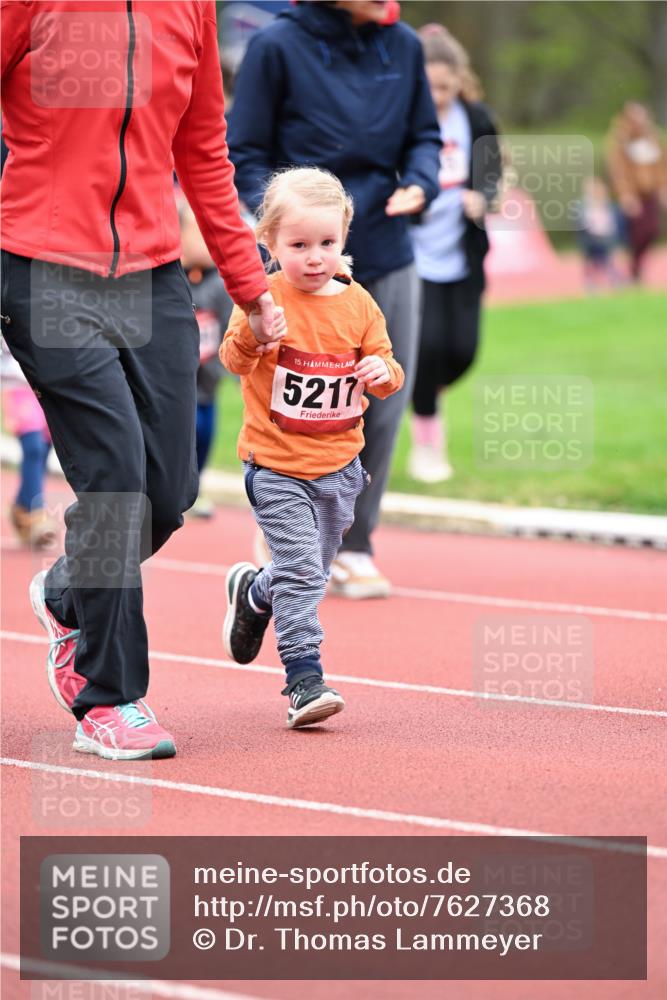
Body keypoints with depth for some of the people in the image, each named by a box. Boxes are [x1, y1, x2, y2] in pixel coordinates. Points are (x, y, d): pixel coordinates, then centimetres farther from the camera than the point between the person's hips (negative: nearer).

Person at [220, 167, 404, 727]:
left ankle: (254, 595, 47)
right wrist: (252, 335, -42)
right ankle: (305, 678, -10)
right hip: (276, 465, -5)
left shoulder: (357, 304, 1)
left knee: (311, 568, 17)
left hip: (338, 464, 5)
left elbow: (384, 367, 6)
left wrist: (384, 373, -17)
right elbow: (234, 361, -20)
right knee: (299, 568, -14)